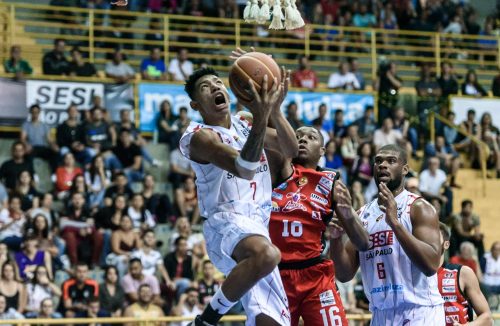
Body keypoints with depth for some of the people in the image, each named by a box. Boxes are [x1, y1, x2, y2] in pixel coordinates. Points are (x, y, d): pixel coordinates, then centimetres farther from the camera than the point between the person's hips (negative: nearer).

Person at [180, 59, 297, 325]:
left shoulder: (244, 125, 18)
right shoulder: (198, 136, -8)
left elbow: (291, 150, 6)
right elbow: (244, 169, -24)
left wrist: (274, 110, -11)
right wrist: (261, 118, -36)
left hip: (258, 228, 8)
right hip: (226, 222, -8)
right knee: (265, 254, -41)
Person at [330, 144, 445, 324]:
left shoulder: (418, 208, -5)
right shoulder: (363, 214, 12)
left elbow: (431, 265, -19)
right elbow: (345, 274, 9)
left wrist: (395, 222, -24)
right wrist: (336, 235, -8)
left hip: (419, 311, -6)